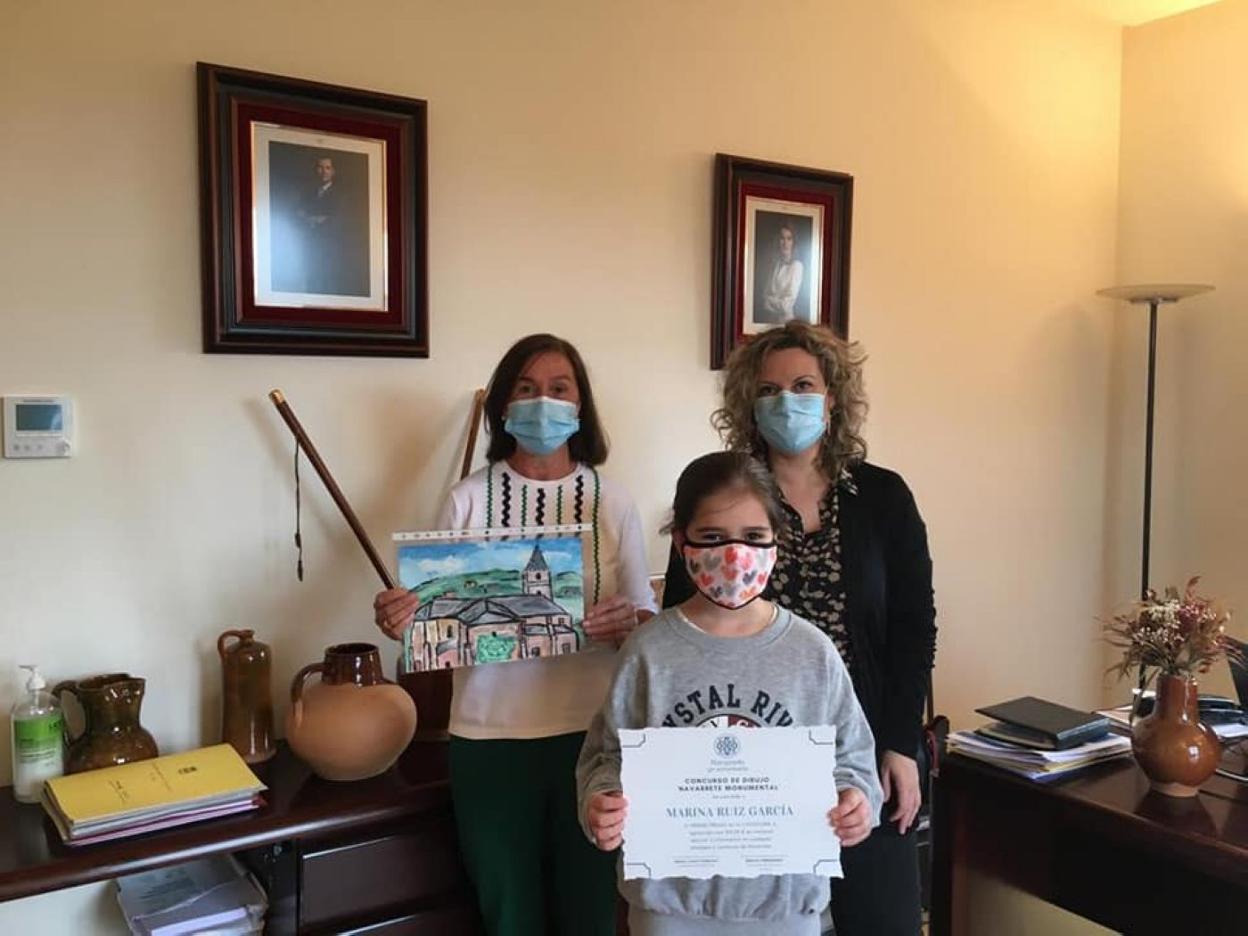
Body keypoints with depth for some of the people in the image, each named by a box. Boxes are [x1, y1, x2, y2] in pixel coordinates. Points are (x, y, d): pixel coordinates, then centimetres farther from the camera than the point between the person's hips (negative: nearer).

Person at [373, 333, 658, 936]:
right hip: (490, 737, 0)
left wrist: (626, 626, -20)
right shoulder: (468, 499, -1)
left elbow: (648, 618, 2)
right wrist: (400, 622, -22)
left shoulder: (613, 502, 1)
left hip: (592, 734, 1)